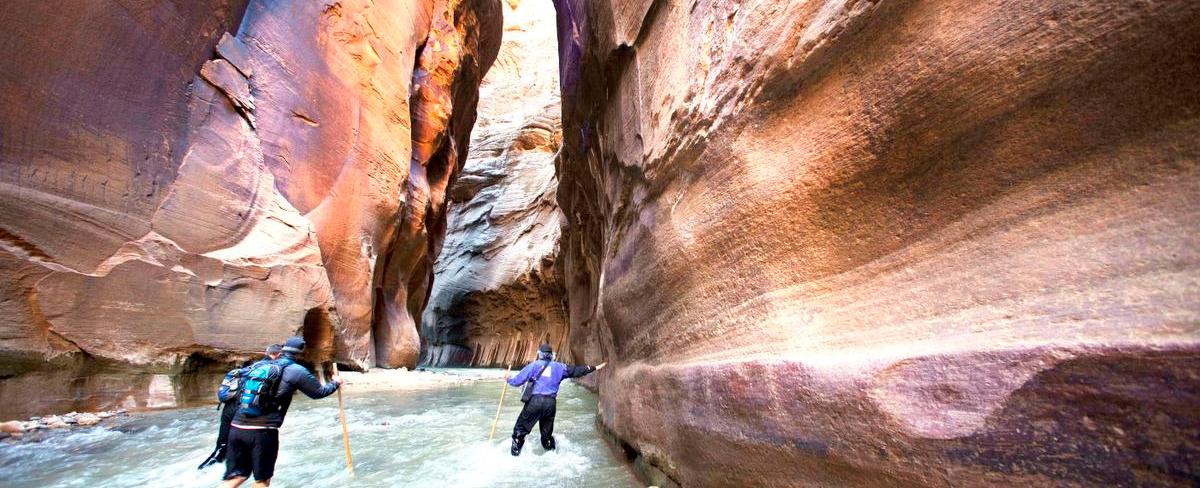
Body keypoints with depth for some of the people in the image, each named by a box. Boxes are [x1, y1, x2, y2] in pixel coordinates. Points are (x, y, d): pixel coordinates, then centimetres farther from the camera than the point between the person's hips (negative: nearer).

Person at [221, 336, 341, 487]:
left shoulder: (261, 365, 15)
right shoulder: (296, 371, -2)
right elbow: (319, 392, 5)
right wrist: (335, 383, 23)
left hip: (237, 427, 6)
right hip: (262, 431, -5)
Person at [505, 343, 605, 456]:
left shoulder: (534, 365, 4)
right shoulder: (559, 367, 11)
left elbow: (518, 380, 1)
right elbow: (575, 371, 17)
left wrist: (509, 379, 23)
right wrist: (594, 368, 26)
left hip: (535, 401, -3)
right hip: (551, 403, 3)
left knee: (521, 428, 12)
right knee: (547, 431, 20)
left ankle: (515, 451, 10)